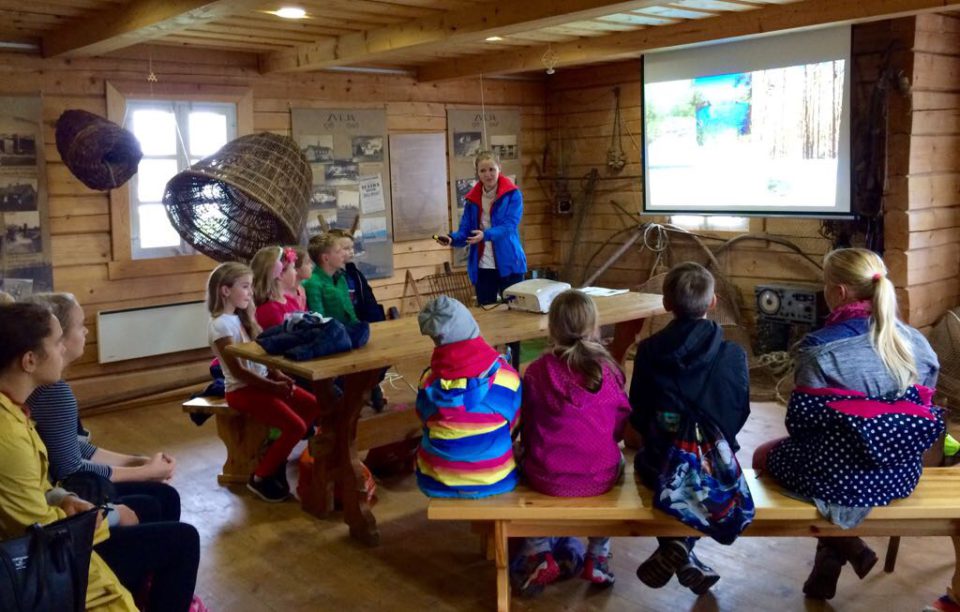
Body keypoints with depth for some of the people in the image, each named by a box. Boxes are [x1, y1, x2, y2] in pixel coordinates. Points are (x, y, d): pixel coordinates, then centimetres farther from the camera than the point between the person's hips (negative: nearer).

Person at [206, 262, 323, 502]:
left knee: (313, 406, 1)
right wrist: (273, 386, -22)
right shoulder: (221, 325, -16)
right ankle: (260, 478, -1)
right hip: (243, 390, -9)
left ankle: (276, 458, 11)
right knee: (296, 426, -18)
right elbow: (238, 370, -21)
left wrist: (279, 376, -4)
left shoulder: (242, 318, 12)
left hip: (262, 381, 9)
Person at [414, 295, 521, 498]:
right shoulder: (507, 376, -14)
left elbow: (429, 425, 3)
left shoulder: (429, 382, -14)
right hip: (497, 480, 0)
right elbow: (514, 426, 1)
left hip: (438, 483, 0)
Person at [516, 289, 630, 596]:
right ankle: (597, 559, 31)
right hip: (600, 478, 1)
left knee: (525, 466, 32)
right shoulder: (608, 370, -9)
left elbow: (526, 428, 1)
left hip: (548, 478, -1)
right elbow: (621, 425, 3)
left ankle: (540, 557, 21)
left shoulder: (536, 372, -11)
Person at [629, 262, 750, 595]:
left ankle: (673, 546, 14)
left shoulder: (648, 350, -9)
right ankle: (683, 551, 22)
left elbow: (637, 415, -1)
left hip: (663, 465, -2)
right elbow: (740, 412, 3)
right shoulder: (733, 355, -8)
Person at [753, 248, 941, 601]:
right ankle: (828, 561, 34)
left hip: (840, 476, -6)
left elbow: (799, 422, -16)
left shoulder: (819, 349, -22)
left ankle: (844, 547, 19)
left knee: (764, 456, 25)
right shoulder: (915, 341, -4)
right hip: (902, 472, 6)